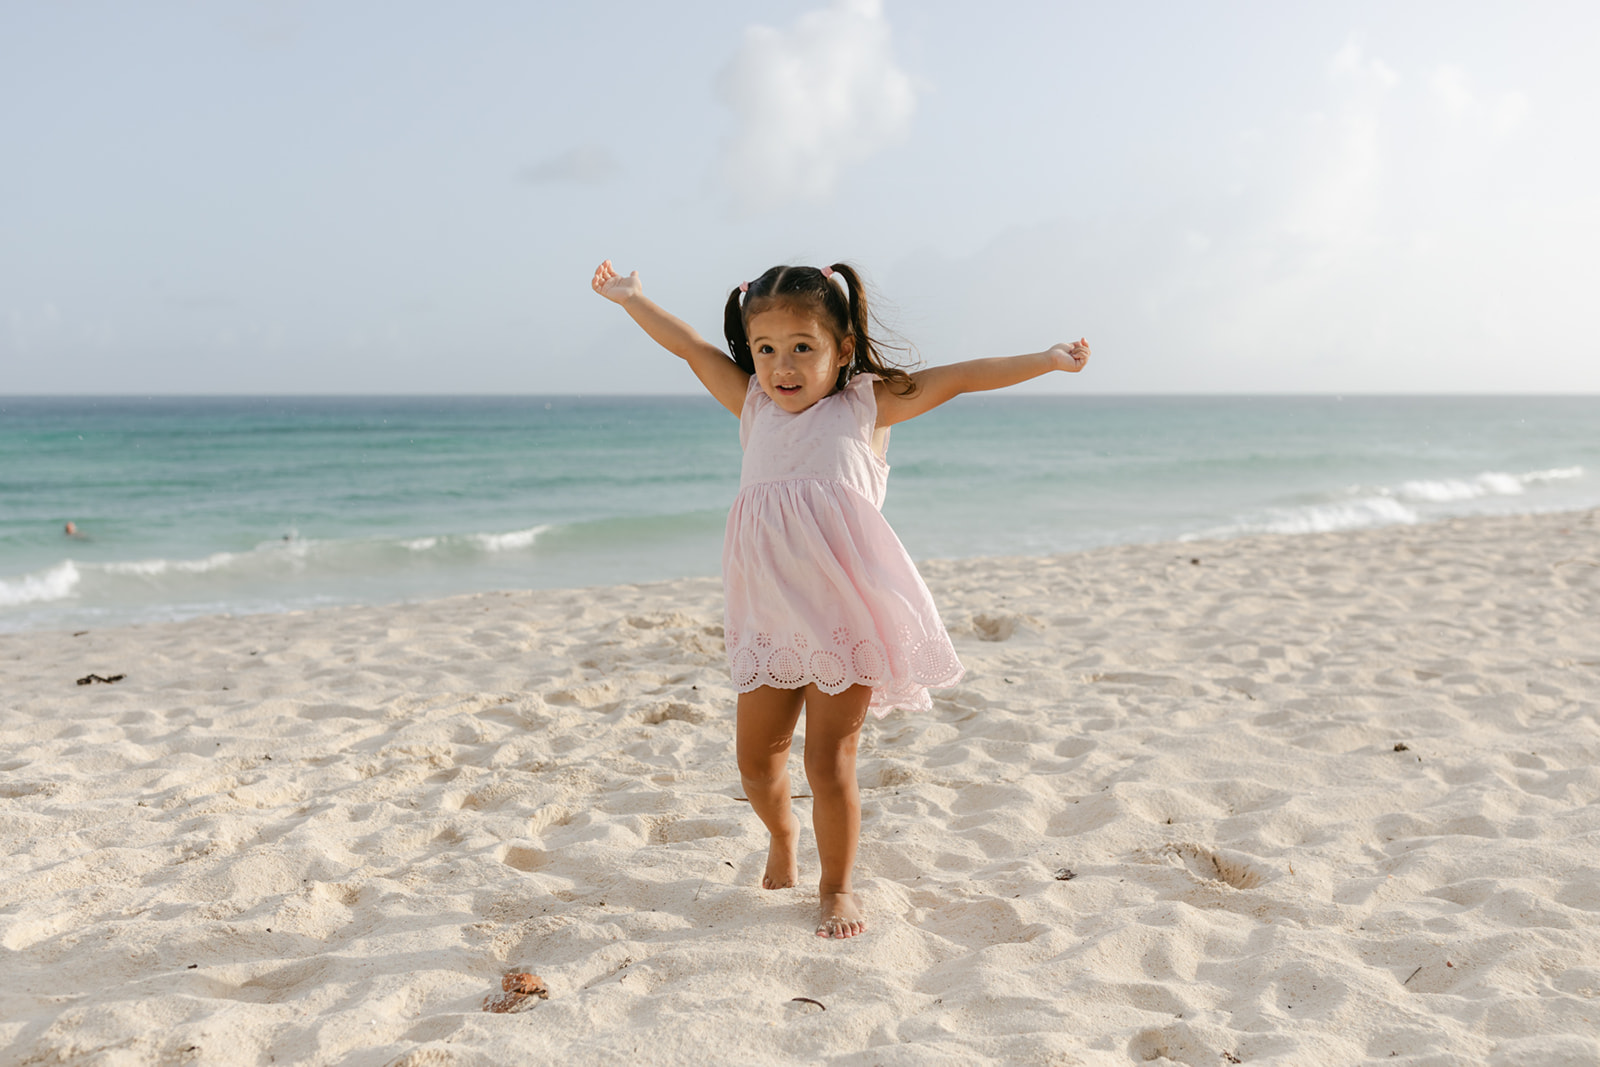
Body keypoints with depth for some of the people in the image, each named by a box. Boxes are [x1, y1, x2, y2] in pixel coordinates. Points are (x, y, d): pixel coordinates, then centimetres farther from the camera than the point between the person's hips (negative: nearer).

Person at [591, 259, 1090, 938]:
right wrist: (632, 299, 25)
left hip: (845, 614, -4)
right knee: (756, 757, 10)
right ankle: (782, 836, 43)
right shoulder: (754, 406, 14)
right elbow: (690, 346, 19)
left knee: (829, 761, -3)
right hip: (771, 619, 4)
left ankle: (838, 887, 20)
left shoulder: (867, 406, 3)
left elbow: (957, 378, 0)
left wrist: (1045, 359, -2)